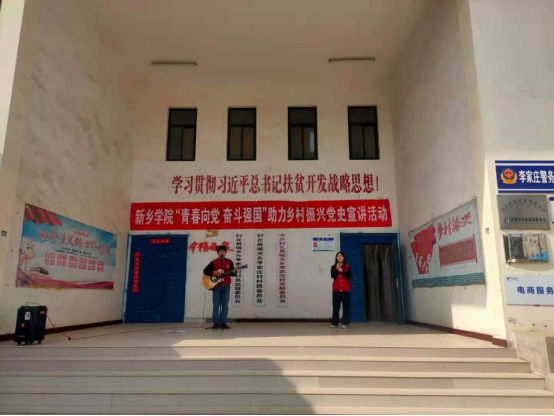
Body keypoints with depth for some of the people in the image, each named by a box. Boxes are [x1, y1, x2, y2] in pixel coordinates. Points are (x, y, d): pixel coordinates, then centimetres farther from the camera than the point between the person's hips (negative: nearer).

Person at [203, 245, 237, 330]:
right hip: (216, 285, -2)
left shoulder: (229, 262, 7)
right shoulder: (214, 262, 0)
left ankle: (223, 323, 7)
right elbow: (205, 271, -2)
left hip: (226, 285, 2)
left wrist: (234, 272, -11)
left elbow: (231, 273, 12)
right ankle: (216, 323, 5)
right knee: (216, 305, -1)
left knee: (225, 304, 1)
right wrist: (213, 273, -16)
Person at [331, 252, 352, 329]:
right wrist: (337, 269, -15)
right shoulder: (333, 267, 7)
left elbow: (349, 276, -7)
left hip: (345, 289, 0)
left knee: (346, 306, -2)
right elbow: (333, 276, -7)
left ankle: (345, 323, 2)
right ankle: (334, 323, 4)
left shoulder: (347, 266, 5)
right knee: (336, 306, 0)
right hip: (336, 289, 1)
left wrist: (342, 271, -14)